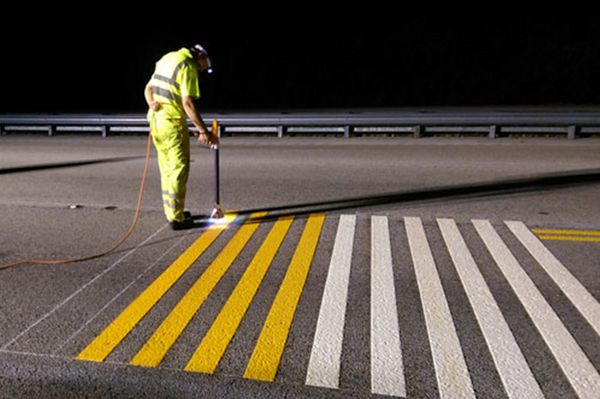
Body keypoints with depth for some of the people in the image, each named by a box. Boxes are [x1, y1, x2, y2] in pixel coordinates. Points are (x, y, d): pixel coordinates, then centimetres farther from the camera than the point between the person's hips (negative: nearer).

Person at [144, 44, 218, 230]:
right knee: (178, 171, -1)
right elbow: (188, 103, -21)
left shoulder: (167, 58, 16)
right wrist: (203, 131, -17)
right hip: (173, 124, -9)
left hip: (156, 120, 9)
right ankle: (176, 218, 2)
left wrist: (153, 105, -3)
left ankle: (171, 211, 26)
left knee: (167, 170, 16)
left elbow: (148, 89, 16)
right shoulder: (188, 66, -13)